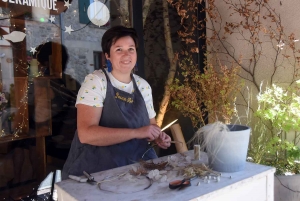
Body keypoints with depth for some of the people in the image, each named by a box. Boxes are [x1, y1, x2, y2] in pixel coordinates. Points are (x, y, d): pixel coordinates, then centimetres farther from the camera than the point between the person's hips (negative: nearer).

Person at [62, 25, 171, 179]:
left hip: (138, 166, 5)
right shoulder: (95, 81, -9)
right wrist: (136, 133, -22)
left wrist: (158, 137, -4)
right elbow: (86, 134, -20)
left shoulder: (143, 86, 6)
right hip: (96, 171, -5)